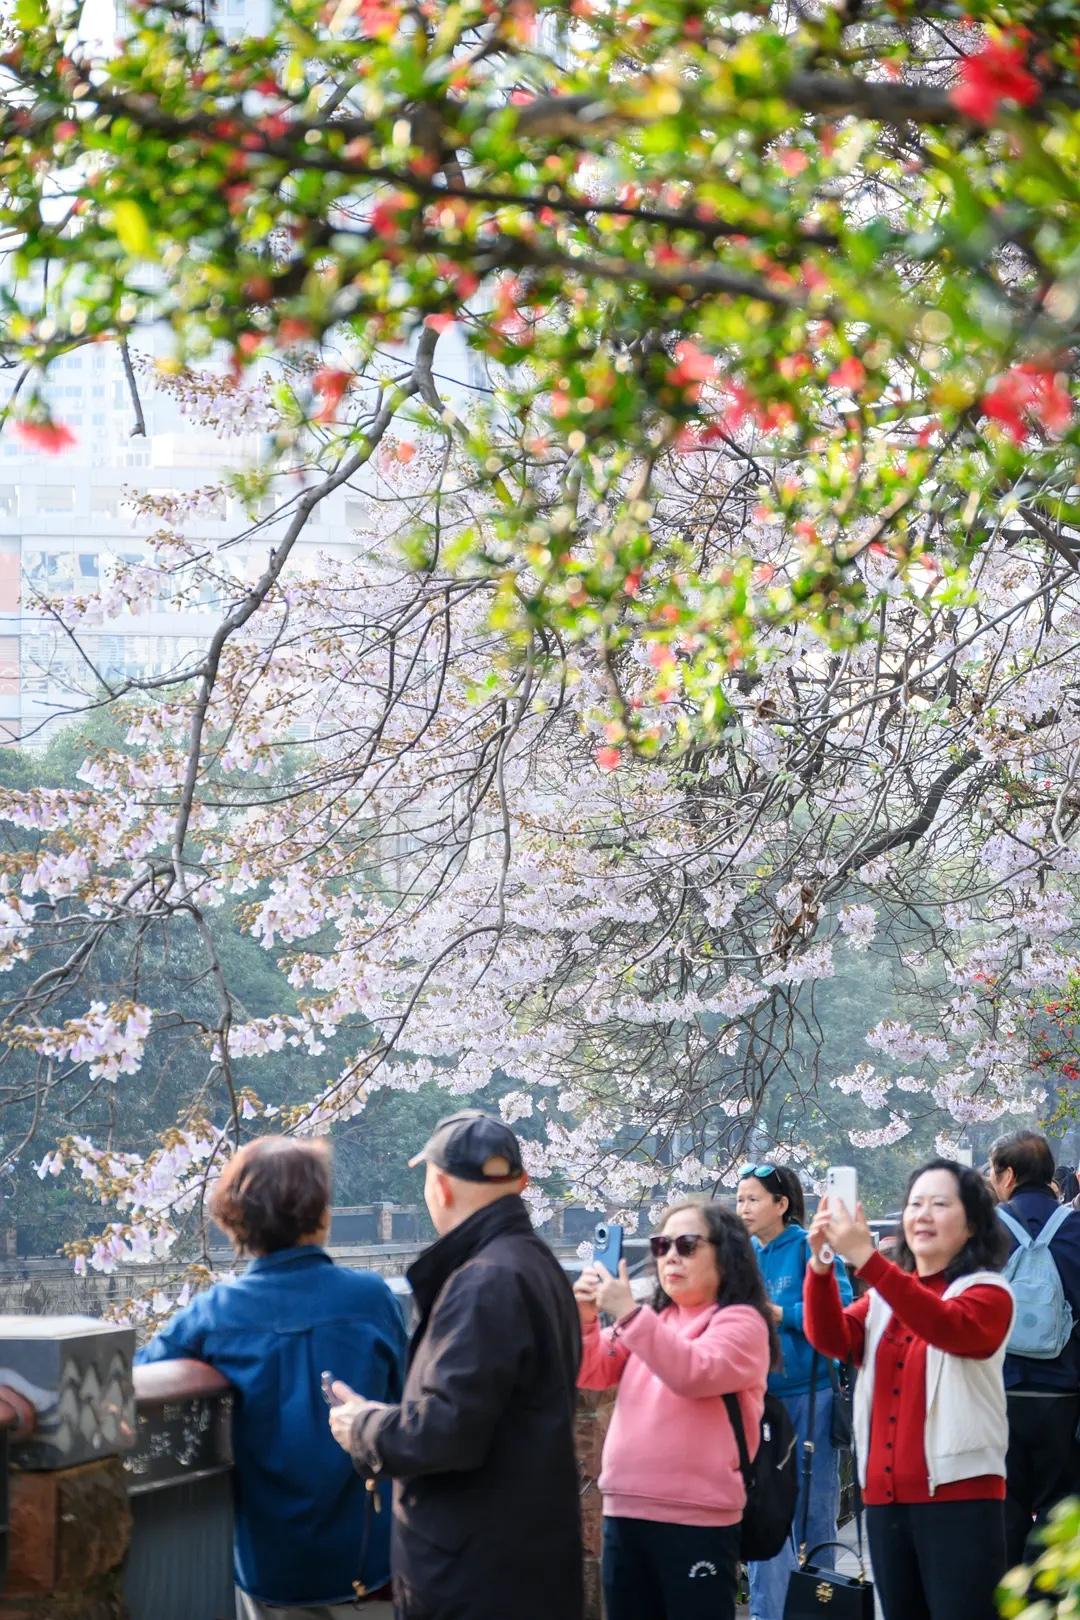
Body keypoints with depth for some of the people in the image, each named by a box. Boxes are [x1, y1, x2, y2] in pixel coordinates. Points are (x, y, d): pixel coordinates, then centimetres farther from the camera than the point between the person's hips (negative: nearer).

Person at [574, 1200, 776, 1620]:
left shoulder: (740, 1321, -3)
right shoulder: (653, 1318, 17)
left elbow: (694, 1374, -21)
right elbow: (590, 1373, 12)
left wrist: (629, 1314, -24)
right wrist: (584, 1316, -7)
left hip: (697, 1519, -6)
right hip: (625, 1513, 7)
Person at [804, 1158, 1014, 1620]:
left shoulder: (988, 1292, -2)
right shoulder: (885, 1292, 14)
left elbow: (947, 1326, -24)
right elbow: (831, 1338, -2)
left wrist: (865, 1258, -34)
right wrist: (821, 1264, -21)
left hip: (958, 1495, -6)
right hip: (886, 1495, 6)